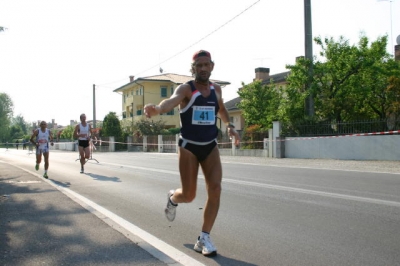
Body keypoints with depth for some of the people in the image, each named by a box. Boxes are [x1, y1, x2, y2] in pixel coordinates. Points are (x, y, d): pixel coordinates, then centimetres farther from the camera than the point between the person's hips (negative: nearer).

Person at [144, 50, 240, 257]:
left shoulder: (217, 89, 5)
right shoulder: (186, 89, -13)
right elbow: (172, 100, -37)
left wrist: (229, 126, 9)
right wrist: (158, 108, -59)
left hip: (210, 146, 4)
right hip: (189, 146, -4)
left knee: (215, 190, -10)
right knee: (188, 195, -1)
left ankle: (204, 238, 2)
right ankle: (173, 198, 39)